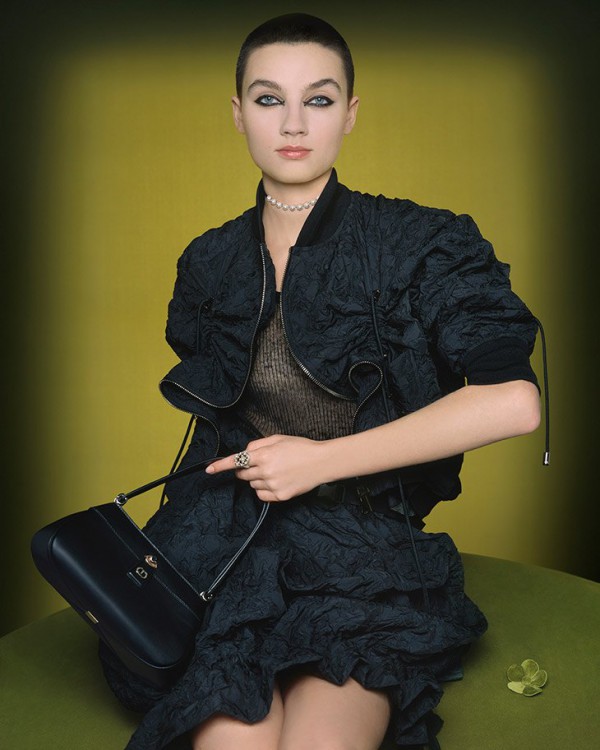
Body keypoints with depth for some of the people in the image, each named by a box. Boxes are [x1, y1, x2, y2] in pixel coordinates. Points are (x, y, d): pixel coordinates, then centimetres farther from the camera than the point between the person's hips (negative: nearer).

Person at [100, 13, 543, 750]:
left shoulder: (420, 243, -2)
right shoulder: (208, 264, 12)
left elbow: (514, 400, -15)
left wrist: (322, 460, -13)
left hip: (366, 551, -2)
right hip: (227, 534, 3)